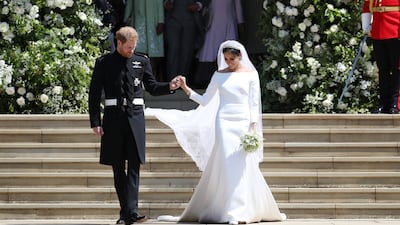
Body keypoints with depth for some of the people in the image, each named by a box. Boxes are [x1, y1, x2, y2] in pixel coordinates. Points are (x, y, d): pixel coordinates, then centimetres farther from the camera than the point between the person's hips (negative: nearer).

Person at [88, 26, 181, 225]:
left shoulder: (141, 61, 9)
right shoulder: (104, 63, 3)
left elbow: (152, 87, 17)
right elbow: (94, 93, 3)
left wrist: (169, 87, -2)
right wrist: (95, 121, -2)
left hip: (135, 117, 1)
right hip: (113, 117, -1)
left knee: (134, 166, -8)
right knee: (118, 168, 4)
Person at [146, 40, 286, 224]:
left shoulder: (250, 75, 5)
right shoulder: (219, 75, 9)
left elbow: (254, 103, 4)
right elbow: (205, 101, 11)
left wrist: (253, 127, -5)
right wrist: (187, 90, -1)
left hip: (243, 122, -1)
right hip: (224, 122, 1)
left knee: (243, 166, -5)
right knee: (227, 165, -7)